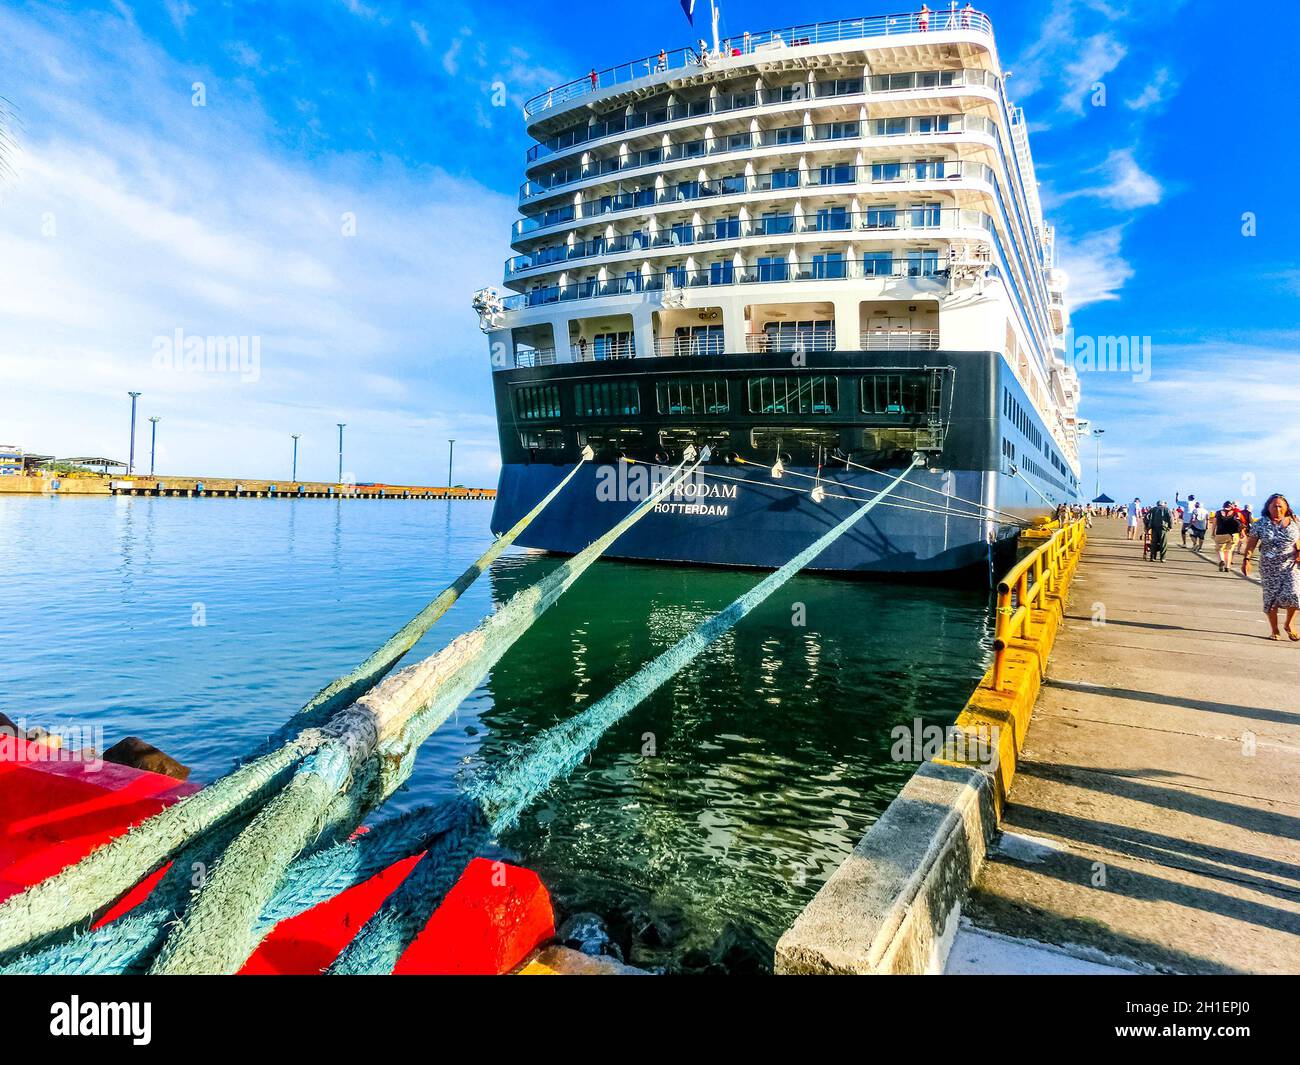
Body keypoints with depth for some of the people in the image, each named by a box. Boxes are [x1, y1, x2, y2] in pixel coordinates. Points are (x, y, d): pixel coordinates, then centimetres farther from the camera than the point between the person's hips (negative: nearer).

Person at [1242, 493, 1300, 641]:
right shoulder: (1261, 524, -1)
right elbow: (1251, 544, -3)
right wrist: (1246, 559, -14)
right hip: (1269, 568, 0)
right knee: (1271, 598, 3)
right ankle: (1275, 631, 17)